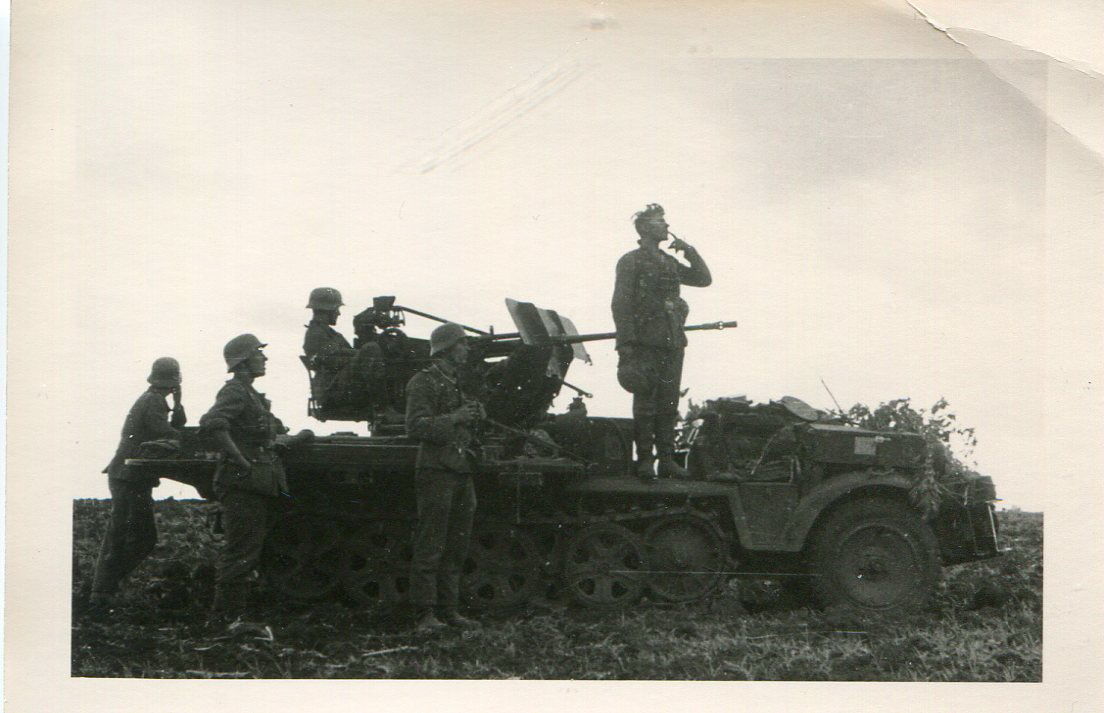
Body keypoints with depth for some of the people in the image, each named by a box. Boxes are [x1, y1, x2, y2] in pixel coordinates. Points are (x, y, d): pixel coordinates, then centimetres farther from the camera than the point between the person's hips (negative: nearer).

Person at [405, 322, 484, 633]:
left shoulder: (458, 383, 21)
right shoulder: (424, 382, -4)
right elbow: (416, 427, -14)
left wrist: (475, 414, 6)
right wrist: (455, 418, -18)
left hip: (462, 471, 8)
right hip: (436, 470, -8)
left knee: (456, 548, 9)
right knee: (429, 546, -8)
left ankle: (449, 610, 14)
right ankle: (426, 614, -7)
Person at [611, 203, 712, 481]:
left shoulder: (670, 263, 20)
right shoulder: (631, 261, 1)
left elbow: (704, 279, 22)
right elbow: (621, 304, -6)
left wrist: (688, 250, 9)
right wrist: (626, 343, -16)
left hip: (672, 343, 6)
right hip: (646, 342, -6)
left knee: (668, 405, 5)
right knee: (645, 403, -5)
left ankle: (666, 459, 8)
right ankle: (645, 460, -2)